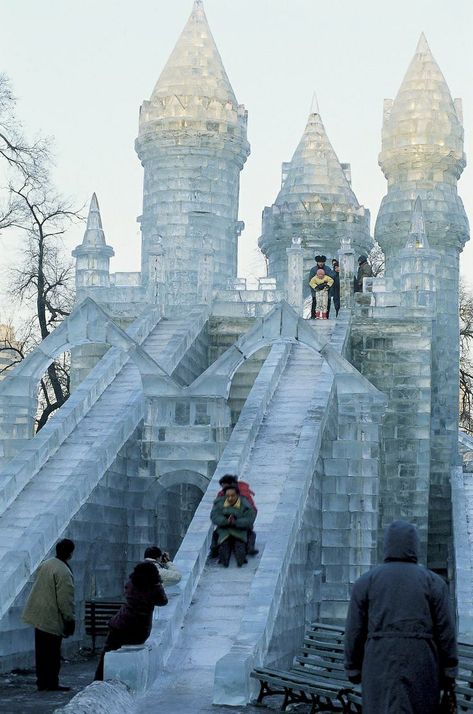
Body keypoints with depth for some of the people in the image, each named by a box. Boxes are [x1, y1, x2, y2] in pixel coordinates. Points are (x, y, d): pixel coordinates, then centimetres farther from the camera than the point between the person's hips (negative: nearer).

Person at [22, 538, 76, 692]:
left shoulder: (45, 565, 8)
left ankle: (42, 682, 18)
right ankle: (52, 683, 4)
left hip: (38, 615, 8)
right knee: (53, 652, 0)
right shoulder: (64, 572, -19)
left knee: (41, 652, 12)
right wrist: (69, 619, -9)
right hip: (52, 619, -8)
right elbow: (65, 599, -19)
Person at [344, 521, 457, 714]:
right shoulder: (434, 582, 1)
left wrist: (354, 671, 12)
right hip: (421, 668, 0)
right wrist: (449, 676, 4)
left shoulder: (365, 582, 2)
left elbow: (354, 632, 2)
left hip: (381, 668, 0)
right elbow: (445, 631, -2)